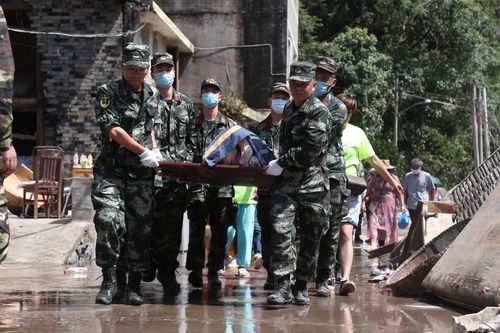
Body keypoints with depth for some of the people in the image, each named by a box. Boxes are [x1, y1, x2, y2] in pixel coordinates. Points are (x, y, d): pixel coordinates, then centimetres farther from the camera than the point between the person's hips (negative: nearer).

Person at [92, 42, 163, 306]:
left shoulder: (153, 96, 14)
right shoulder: (108, 93, -2)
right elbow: (113, 129, -13)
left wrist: (154, 150, 3)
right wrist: (144, 152, -15)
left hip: (141, 175, 4)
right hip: (111, 172, -4)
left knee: (139, 229, 2)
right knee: (109, 219, -21)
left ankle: (134, 285, 13)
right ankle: (111, 280, -8)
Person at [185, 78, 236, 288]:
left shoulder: (230, 125, 12)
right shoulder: (192, 124, 13)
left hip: (222, 185, 0)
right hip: (197, 184, 0)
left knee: (220, 231, 2)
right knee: (196, 229, -4)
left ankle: (214, 272, 8)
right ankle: (195, 270, 0)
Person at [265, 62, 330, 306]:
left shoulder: (319, 112, -6)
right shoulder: (288, 109, 17)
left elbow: (311, 150, -16)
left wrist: (281, 164, -13)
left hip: (312, 184, -4)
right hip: (285, 182, 4)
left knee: (310, 238, 4)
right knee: (280, 228, -14)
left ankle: (301, 287, 17)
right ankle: (283, 285, -14)